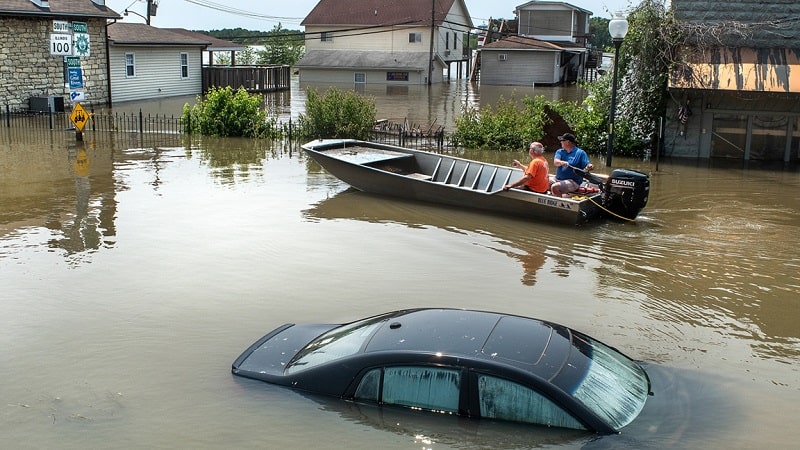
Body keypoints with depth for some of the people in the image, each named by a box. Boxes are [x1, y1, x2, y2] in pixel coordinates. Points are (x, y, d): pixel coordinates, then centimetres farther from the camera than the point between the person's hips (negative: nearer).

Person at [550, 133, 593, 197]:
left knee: (554, 187, -28)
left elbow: (587, 166, -5)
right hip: (557, 179, 6)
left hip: (573, 182, -6)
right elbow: (555, 162, -8)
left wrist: (589, 167, -31)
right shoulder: (559, 151, 12)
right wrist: (562, 162, -32)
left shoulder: (580, 153, 0)